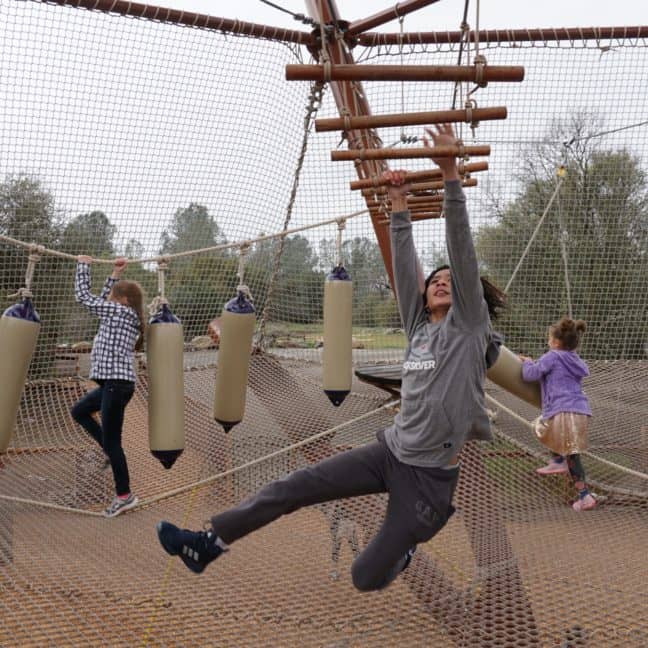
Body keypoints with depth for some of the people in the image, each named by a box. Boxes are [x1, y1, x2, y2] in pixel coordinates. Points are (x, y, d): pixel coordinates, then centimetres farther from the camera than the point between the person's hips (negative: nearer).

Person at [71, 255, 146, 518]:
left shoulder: (119, 312, -10)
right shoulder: (126, 316, 15)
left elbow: (84, 296, -3)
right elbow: (102, 301, 29)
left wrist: (83, 265, 8)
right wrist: (115, 275, 24)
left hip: (117, 383, -10)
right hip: (114, 382, 10)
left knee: (111, 441, -3)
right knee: (79, 411, 24)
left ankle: (124, 496, 5)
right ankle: (112, 452, 21)